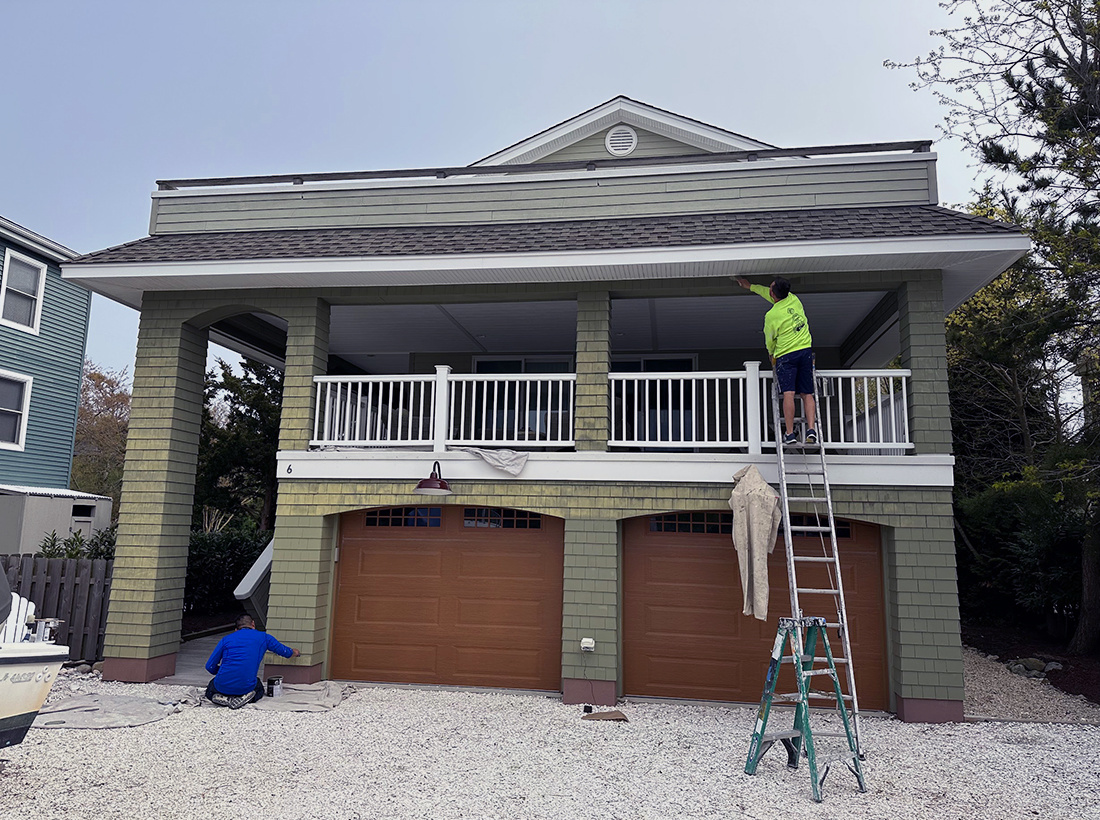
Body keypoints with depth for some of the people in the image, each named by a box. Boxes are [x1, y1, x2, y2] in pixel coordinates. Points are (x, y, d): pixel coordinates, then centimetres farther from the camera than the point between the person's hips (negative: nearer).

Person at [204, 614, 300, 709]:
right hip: (246, 687, -1)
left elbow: (210, 667, 7)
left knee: (210, 691, 36)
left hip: (223, 686, 1)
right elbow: (285, 652, 21)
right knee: (259, 689, 35)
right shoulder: (263, 637, 8)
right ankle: (244, 698, 2)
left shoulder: (226, 639, 9)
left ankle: (223, 698, 2)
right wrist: (295, 652, 44)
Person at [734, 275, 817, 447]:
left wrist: (772, 356, 25)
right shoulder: (793, 299, 8)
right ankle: (811, 430, -7)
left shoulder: (771, 315, -9)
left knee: (788, 393, -13)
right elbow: (765, 292, 26)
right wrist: (749, 285, 37)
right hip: (806, 351, 6)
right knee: (807, 394, 5)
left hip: (786, 355, -6)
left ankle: (790, 434, -18)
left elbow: (769, 341, 4)